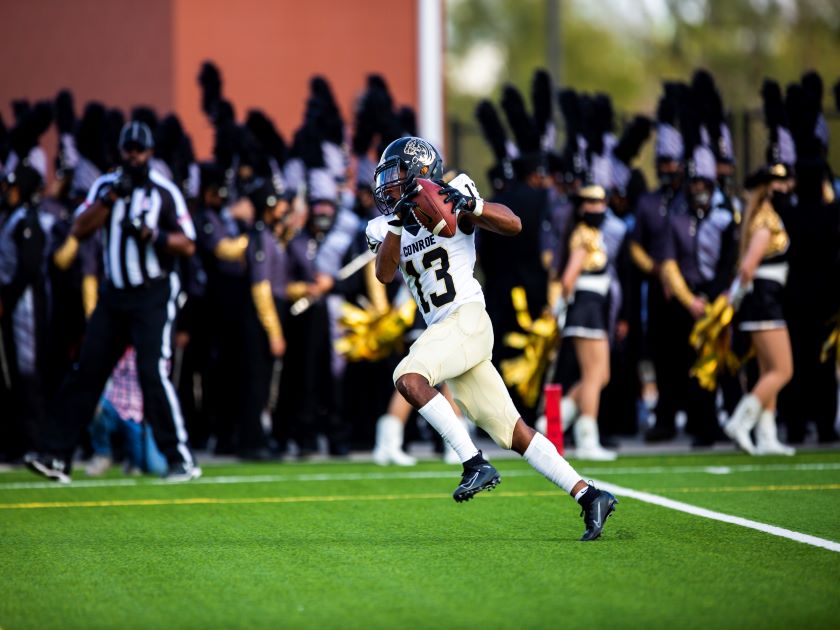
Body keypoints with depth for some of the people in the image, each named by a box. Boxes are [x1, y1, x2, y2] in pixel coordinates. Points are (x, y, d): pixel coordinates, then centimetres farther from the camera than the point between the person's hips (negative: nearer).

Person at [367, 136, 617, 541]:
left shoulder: (450, 201, -1)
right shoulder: (384, 229, 15)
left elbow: (513, 225, -11)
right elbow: (385, 274, -4)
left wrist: (469, 204, -24)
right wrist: (398, 219, -14)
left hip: (467, 320, -7)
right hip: (442, 332, 7)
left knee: (408, 378, -29)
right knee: (511, 433, 5)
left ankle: (475, 464, -26)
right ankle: (589, 496, 7)